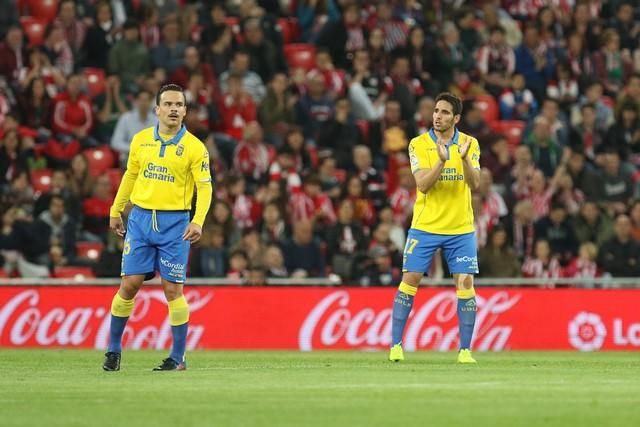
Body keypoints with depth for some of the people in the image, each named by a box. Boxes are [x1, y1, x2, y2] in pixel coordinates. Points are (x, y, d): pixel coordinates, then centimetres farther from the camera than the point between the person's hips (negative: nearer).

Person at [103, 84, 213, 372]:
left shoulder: (194, 147, -5)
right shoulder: (140, 140, 6)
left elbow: (204, 187, -7)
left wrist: (198, 221, -21)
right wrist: (115, 211, 18)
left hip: (175, 222, -3)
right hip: (140, 218, 3)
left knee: (173, 289, -2)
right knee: (129, 284, 0)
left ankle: (178, 357, 7)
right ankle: (113, 349, 13)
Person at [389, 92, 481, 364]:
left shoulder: (470, 144, 1)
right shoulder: (419, 144, -4)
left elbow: (475, 184, -10)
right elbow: (422, 184, -15)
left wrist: (464, 158, -27)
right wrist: (442, 160, -30)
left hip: (461, 228, 1)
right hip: (425, 226, -1)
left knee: (465, 283, -5)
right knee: (410, 280, -2)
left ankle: (465, 350, 3)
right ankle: (396, 345, 7)